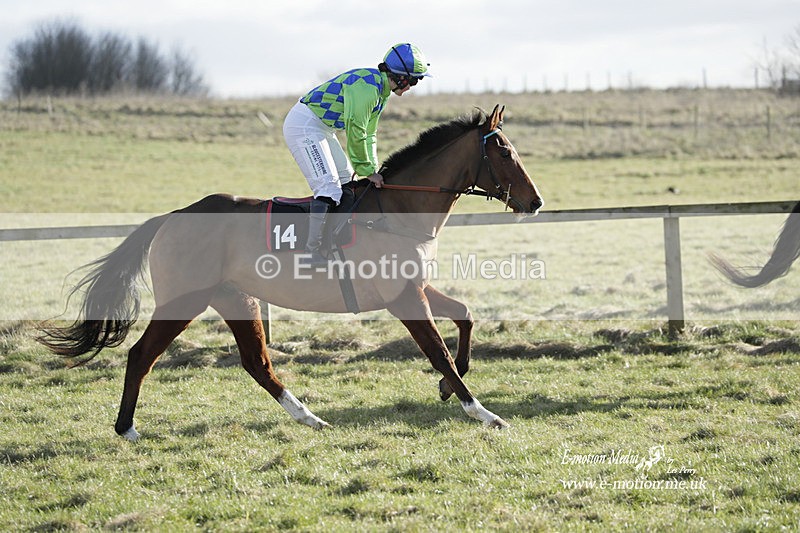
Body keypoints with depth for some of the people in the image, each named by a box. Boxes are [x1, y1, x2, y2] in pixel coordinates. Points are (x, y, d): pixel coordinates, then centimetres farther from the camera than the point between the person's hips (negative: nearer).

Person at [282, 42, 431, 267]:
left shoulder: (381, 90, 9)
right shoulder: (367, 86, -24)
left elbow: (369, 135, 15)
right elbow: (355, 132, -24)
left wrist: (373, 170, 6)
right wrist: (368, 170, -15)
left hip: (322, 129, 11)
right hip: (303, 125, -11)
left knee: (346, 179, 15)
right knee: (329, 187, -18)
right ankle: (312, 253, -20)